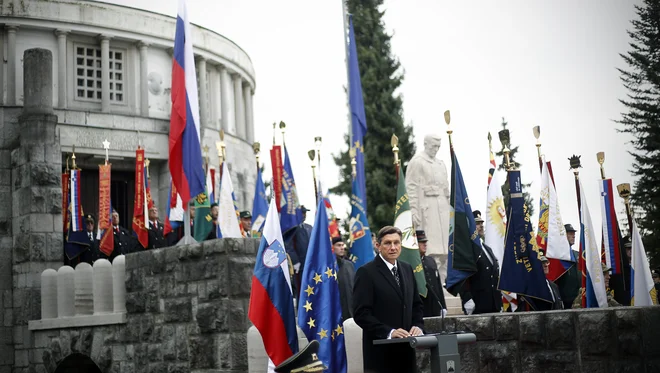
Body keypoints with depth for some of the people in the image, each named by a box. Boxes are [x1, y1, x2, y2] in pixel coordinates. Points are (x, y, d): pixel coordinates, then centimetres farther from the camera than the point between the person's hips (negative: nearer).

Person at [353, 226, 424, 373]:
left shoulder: (407, 269, 14)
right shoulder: (366, 272, -8)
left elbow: (417, 304, 19)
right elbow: (361, 313, -14)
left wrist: (418, 326, 1)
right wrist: (388, 332, -21)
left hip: (406, 349, 6)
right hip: (380, 351, -6)